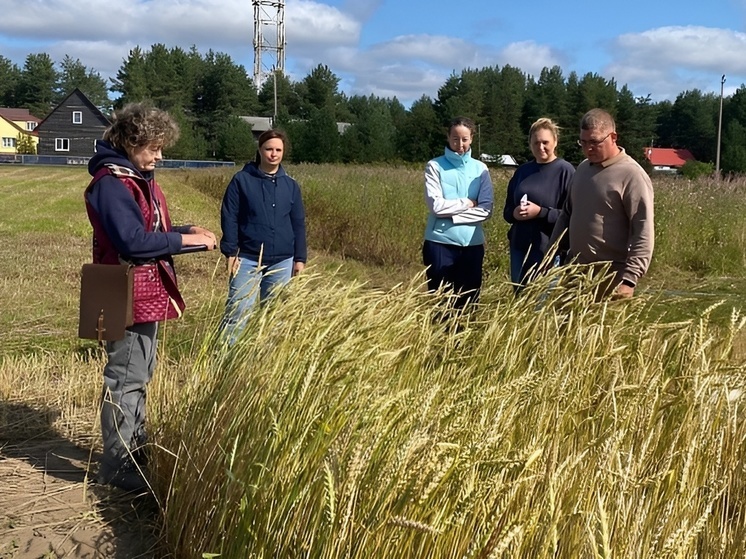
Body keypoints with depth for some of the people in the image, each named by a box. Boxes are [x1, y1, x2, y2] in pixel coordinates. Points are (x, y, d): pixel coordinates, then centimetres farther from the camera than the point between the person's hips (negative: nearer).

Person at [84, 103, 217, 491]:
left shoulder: (140, 178, 13)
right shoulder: (111, 183, -18)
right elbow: (133, 242, -27)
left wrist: (189, 231, 3)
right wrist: (186, 240, -20)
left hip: (148, 294, 10)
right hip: (128, 297, -10)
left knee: (139, 375, 18)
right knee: (126, 378, -4)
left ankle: (134, 448, 30)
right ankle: (117, 465, 4)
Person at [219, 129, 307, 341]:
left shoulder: (291, 185, 8)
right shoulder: (242, 180, -1)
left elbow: (298, 224, 11)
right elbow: (229, 218, -3)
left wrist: (300, 258, 7)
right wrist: (231, 252, -8)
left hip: (282, 261, 3)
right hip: (248, 258, -3)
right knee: (238, 310, -8)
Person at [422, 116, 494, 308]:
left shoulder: (480, 169, 6)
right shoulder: (435, 166, -1)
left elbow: (486, 210, -3)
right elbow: (436, 205, -12)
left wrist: (451, 213, -11)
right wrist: (467, 203, -4)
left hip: (472, 244, 3)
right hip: (440, 243, -2)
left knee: (468, 301, 8)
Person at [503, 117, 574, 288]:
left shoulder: (565, 171, -7)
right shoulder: (522, 171, 11)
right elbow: (507, 209, 17)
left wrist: (541, 212, -21)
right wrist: (514, 213, -5)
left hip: (550, 250, -6)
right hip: (520, 248, 6)